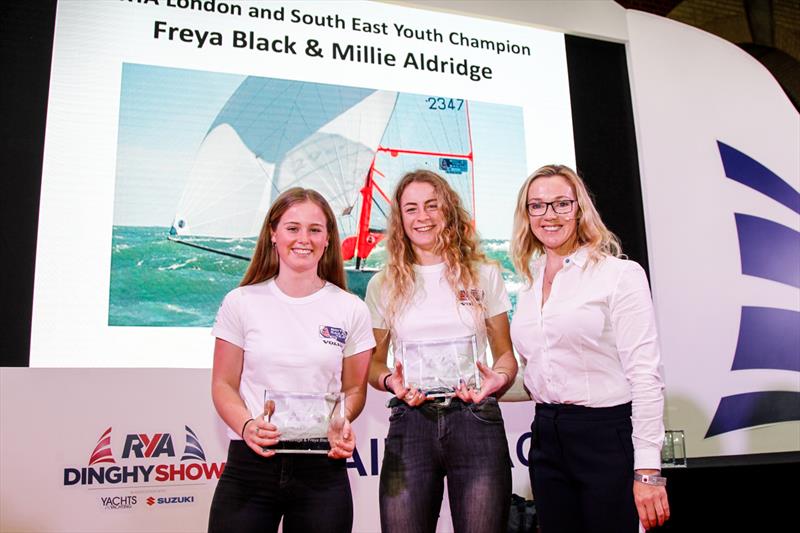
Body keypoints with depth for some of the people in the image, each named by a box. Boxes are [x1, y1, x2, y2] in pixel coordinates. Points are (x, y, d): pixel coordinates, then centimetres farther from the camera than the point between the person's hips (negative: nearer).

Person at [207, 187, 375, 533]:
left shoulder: (351, 310, 3)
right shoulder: (241, 302, 2)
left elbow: (354, 390, 8)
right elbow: (223, 385, 4)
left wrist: (342, 424, -11)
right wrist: (246, 426, -14)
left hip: (322, 466, 0)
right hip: (249, 462, 0)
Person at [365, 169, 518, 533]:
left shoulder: (484, 275, 9)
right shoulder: (383, 286, 10)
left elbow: (505, 354, 12)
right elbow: (373, 363, 13)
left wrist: (498, 378, -10)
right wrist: (390, 380, -9)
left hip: (475, 419, 0)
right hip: (410, 423, 0)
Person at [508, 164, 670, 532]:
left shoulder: (621, 275, -8)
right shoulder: (530, 287, 11)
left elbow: (645, 375, -13)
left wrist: (647, 470, -16)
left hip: (607, 435, -6)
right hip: (547, 437, 6)